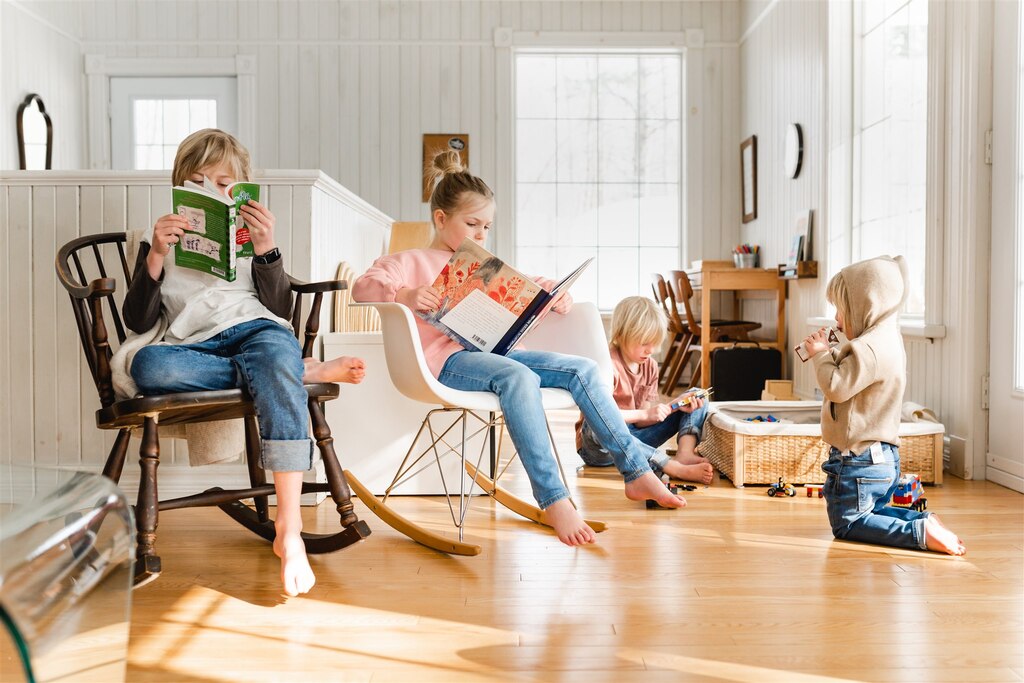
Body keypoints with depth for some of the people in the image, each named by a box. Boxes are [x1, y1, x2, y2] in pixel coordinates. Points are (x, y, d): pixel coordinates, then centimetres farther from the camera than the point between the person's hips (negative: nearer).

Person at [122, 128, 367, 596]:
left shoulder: (251, 236, 22)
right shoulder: (160, 241, 21)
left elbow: (280, 310, 9)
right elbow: (137, 322, 10)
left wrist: (266, 250, -6)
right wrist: (155, 257, -3)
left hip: (254, 330, 0)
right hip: (192, 347, 1)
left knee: (277, 349, -38)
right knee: (147, 366, -34)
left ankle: (289, 529, -43)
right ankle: (302, 370, -24)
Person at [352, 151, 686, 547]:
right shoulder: (411, 262, 11)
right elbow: (363, 286, -5)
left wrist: (553, 295, 11)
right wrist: (405, 294, -25)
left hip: (497, 351, 7)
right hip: (449, 358, -7)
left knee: (583, 369, -10)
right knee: (518, 377, -37)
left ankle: (636, 471, -8)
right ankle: (553, 500, -36)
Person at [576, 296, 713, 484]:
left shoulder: (650, 366, 4)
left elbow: (642, 421, -1)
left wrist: (675, 406, -15)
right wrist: (645, 413, -30)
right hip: (598, 448, -7)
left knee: (696, 404, 4)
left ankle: (685, 454, -27)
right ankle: (677, 468, -44)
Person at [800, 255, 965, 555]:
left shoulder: (869, 348, -23)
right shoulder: (886, 340, 11)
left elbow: (836, 387, -26)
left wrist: (821, 355, -12)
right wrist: (828, 353, 5)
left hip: (859, 459, -10)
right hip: (884, 456, 11)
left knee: (847, 524, 1)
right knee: (871, 512, 25)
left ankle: (920, 532, -13)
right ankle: (923, 520, 5)